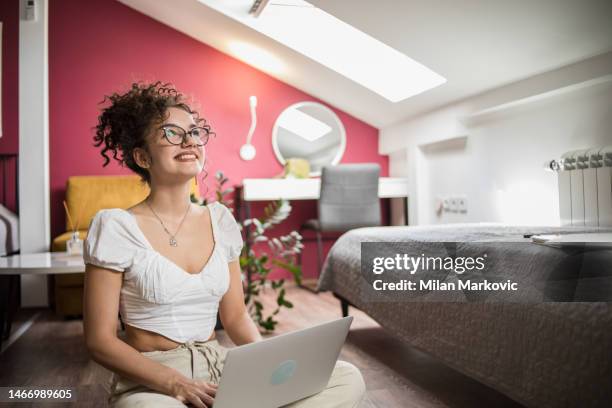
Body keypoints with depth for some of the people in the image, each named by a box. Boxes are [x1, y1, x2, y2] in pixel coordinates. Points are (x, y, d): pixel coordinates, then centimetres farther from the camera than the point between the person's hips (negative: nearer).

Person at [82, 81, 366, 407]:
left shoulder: (220, 220, 7)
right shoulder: (116, 226, -8)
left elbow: (235, 316, 11)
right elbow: (100, 339, -8)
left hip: (220, 368, 5)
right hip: (149, 380, -5)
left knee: (347, 378, -14)